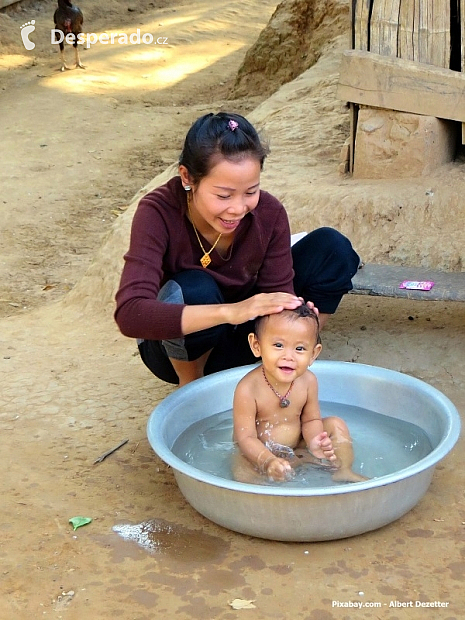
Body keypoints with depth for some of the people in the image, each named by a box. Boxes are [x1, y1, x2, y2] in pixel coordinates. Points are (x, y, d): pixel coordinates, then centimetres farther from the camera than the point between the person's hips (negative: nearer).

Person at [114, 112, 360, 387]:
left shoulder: (269, 213, -19)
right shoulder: (158, 213, -28)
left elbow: (278, 293, -16)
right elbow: (130, 314, -42)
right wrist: (229, 311, -53)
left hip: (241, 340, 3)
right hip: (179, 349, -3)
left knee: (332, 247, -14)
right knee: (193, 290, -38)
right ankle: (190, 383, -7)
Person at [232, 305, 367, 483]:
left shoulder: (308, 380, -11)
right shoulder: (248, 389, -27)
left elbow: (311, 419, 1)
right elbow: (246, 437, -24)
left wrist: (313, 441, -22)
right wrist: (268, 461, -42)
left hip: (297, 449, 5)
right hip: (259, 454, -5)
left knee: (335, 424, -2)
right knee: (242, 470, -35)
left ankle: (343, 472, 7)